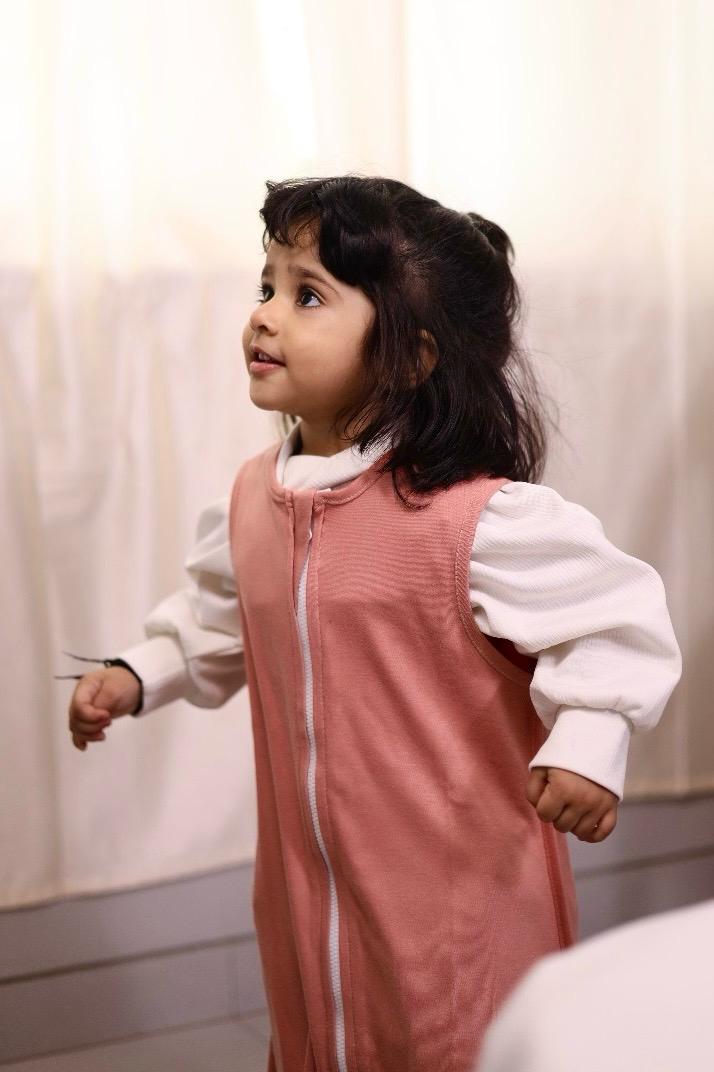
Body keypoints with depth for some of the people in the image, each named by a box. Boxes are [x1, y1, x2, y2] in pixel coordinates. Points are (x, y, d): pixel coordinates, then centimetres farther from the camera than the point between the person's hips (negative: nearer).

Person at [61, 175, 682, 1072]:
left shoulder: (476, 516, -21)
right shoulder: (251, 498, 1)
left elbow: (616, 615, -17)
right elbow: (215, 623, 20)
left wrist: (588, 747, -29)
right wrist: (137, 675, 8)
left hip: (462, 891, -6)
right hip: (307, 883, 7)